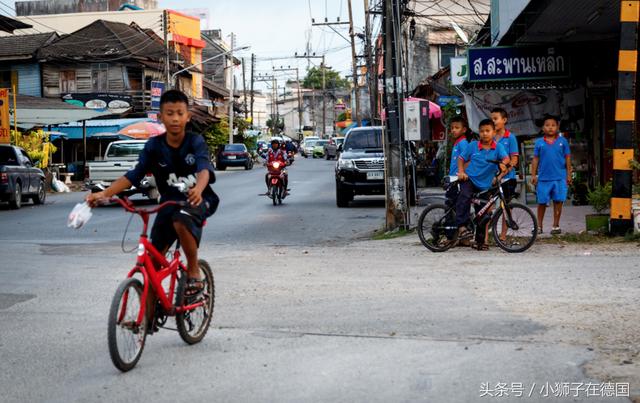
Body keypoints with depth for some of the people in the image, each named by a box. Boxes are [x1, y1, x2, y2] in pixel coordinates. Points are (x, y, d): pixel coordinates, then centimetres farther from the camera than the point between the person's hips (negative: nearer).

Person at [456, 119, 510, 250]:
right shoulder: (472, 146, -2)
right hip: (469, 179, -2)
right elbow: (461, 158, 8)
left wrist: (503, 163, -41)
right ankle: (462, 227, -36)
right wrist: (461, 172, -8)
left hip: (485, 184, 2)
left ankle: (480, 241, 23)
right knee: (465, 196, -35)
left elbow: (506, 158, -19)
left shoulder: (498, 147, -3)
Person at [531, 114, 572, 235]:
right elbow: (535, 159, 7)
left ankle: (556, 225, 14)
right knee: (542, 202, 6)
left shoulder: (562, 141, 3)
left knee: (558, 201, 3)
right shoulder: (539, 142, 4)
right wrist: (533, 175, 3)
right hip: (543, 178, 0)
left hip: (560, 177, 0)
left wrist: (568, 174, 3)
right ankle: (539, 225, 17)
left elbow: (567, 158, 5)